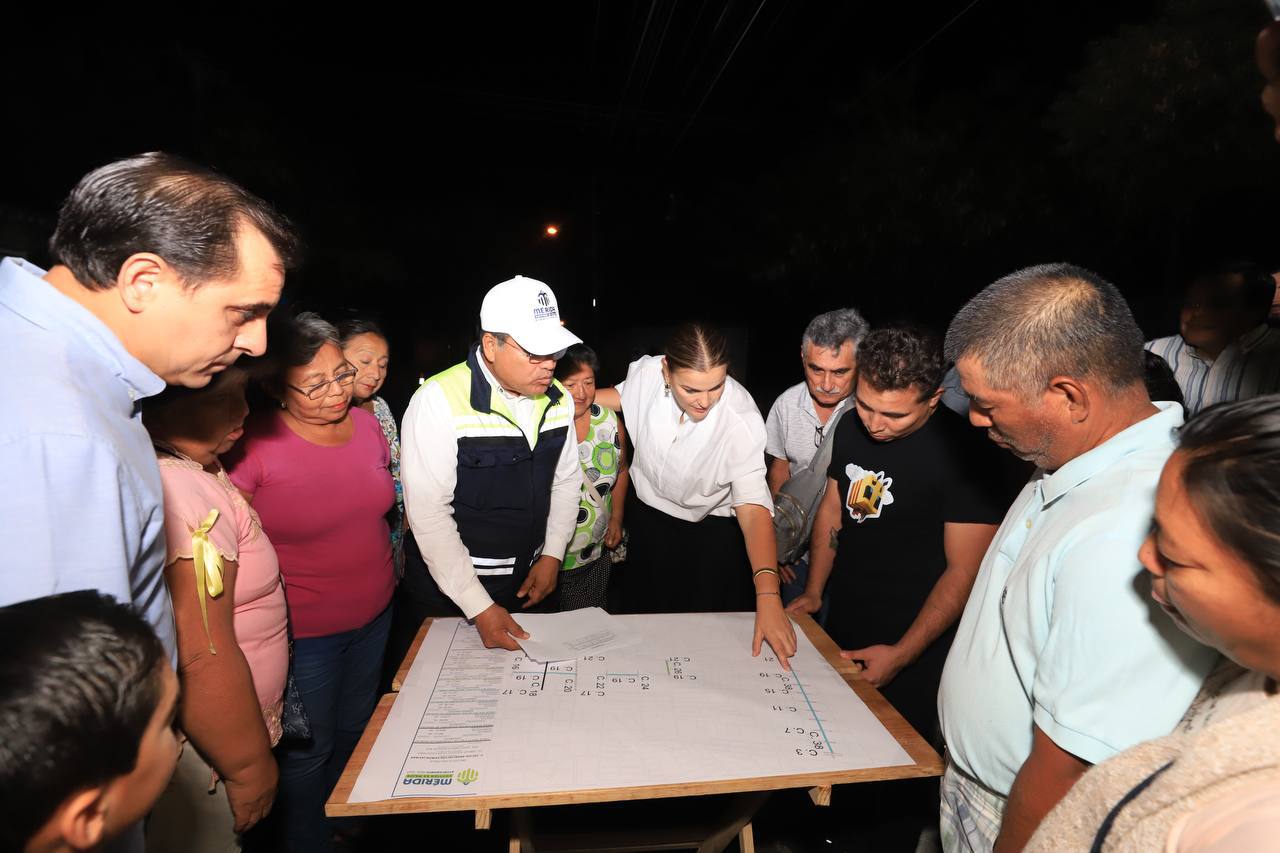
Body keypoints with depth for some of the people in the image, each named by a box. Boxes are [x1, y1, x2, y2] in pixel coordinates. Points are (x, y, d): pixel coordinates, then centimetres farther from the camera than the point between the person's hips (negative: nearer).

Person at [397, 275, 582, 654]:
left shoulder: (559, 399, -3)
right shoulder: (439, 400, -20)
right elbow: (428, 512, -21)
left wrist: (552, 556, 1)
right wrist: (479, 607, -20)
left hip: (530, 583, 5)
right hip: (447, 589, -4)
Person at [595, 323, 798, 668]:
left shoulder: (741, 419, -30)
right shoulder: (647, 373, -21)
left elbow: (753, 504, -33)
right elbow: (623, 396, 5)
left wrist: (768, 595, -42)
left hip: (713, 537, -3)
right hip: (648, 523, 4)